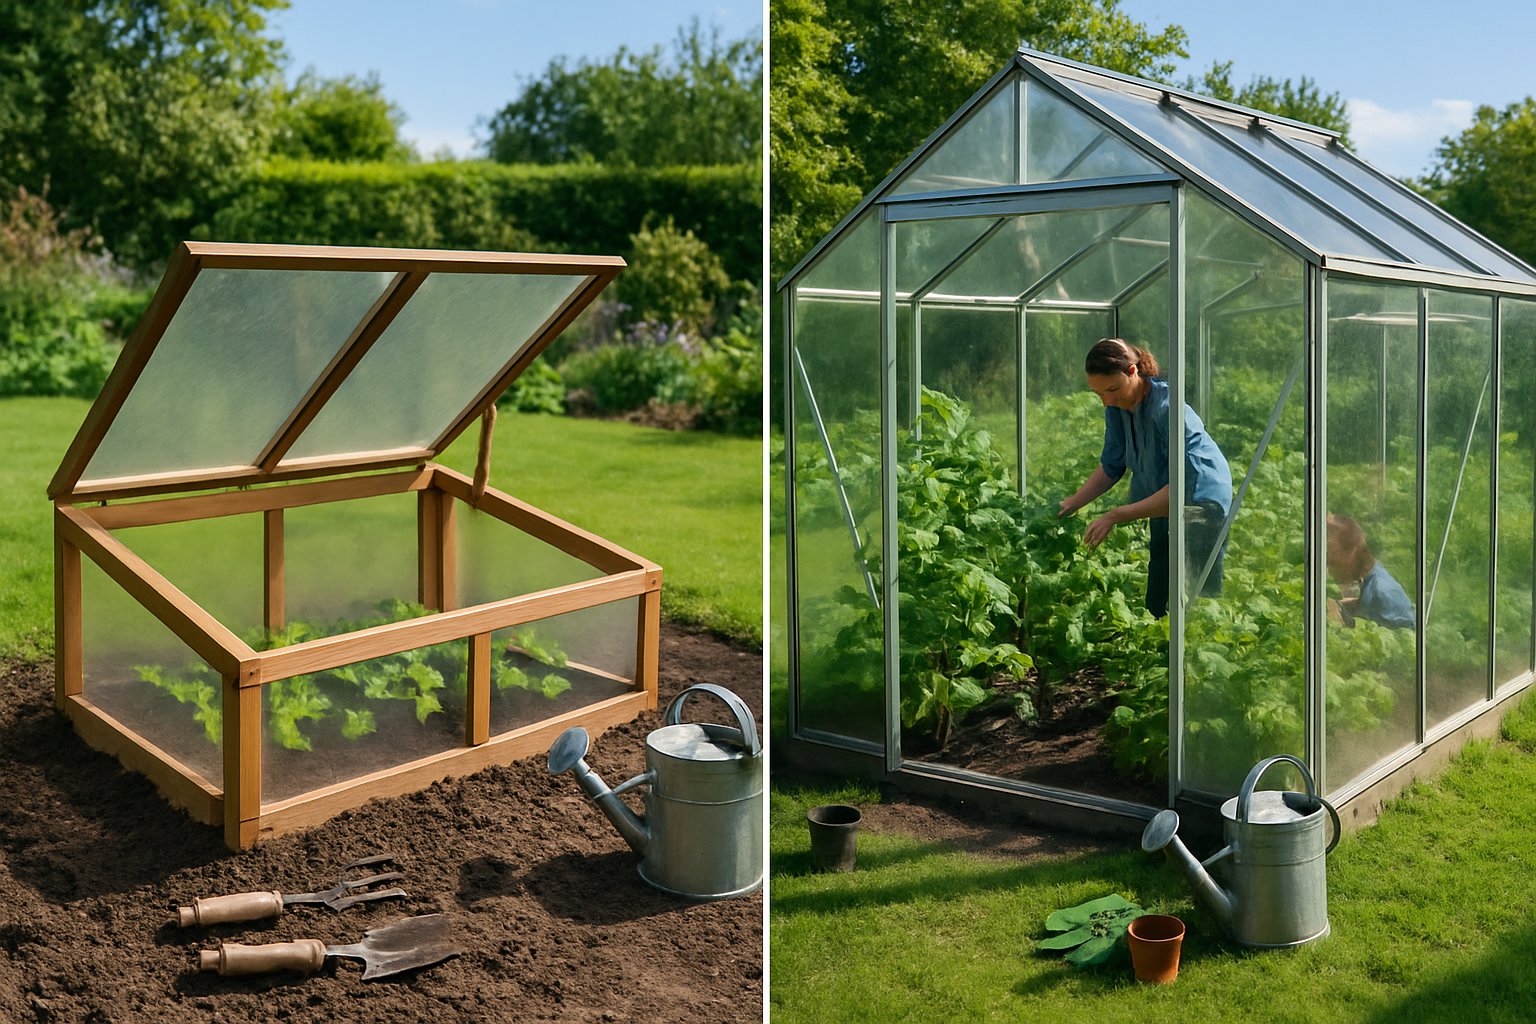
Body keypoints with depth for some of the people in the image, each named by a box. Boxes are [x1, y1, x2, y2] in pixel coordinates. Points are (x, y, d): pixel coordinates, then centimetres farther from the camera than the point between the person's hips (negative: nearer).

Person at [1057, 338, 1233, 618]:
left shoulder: (1167, 408, -27)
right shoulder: (1116, 408, -4)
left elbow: (1184, 485, -30)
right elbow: (1111, 466, 8)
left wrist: (1117, 516, -32)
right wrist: (1072, 503, -7)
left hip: (1201, 508, -8)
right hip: (1161, 512, 8)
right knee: (1156, 605, 12)